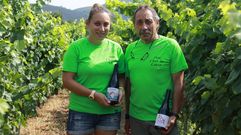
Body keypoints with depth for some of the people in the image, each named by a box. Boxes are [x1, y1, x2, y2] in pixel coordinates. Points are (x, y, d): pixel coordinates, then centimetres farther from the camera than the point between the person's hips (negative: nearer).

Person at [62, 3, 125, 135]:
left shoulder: (116, 48, 3)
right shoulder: (76, 47, -6)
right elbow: (67, 81, -9)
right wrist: (94, 95, -18)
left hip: (110, 112, 3)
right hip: (81, 112, -3)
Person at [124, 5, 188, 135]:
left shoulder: (170, 45, -7)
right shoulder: (130, 49, 4)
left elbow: (179, 83, -8)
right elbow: (128, 84, 9)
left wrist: (174, 115, -13)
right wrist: (127, 116, 10)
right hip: (136, 118, 4)